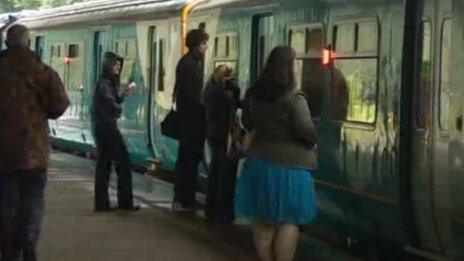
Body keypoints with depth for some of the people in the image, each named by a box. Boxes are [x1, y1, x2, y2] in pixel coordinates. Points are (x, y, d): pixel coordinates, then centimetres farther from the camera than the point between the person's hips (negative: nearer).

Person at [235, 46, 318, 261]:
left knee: (263, 221, 13)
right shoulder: (293, 98, -18)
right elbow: (306, 132, -20)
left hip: (259, 161, 6)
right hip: (289, 165, -6)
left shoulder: (253, 95, 3)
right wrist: (311, 143, 0)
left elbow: (248, 123, 16)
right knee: (288, 222, 3)